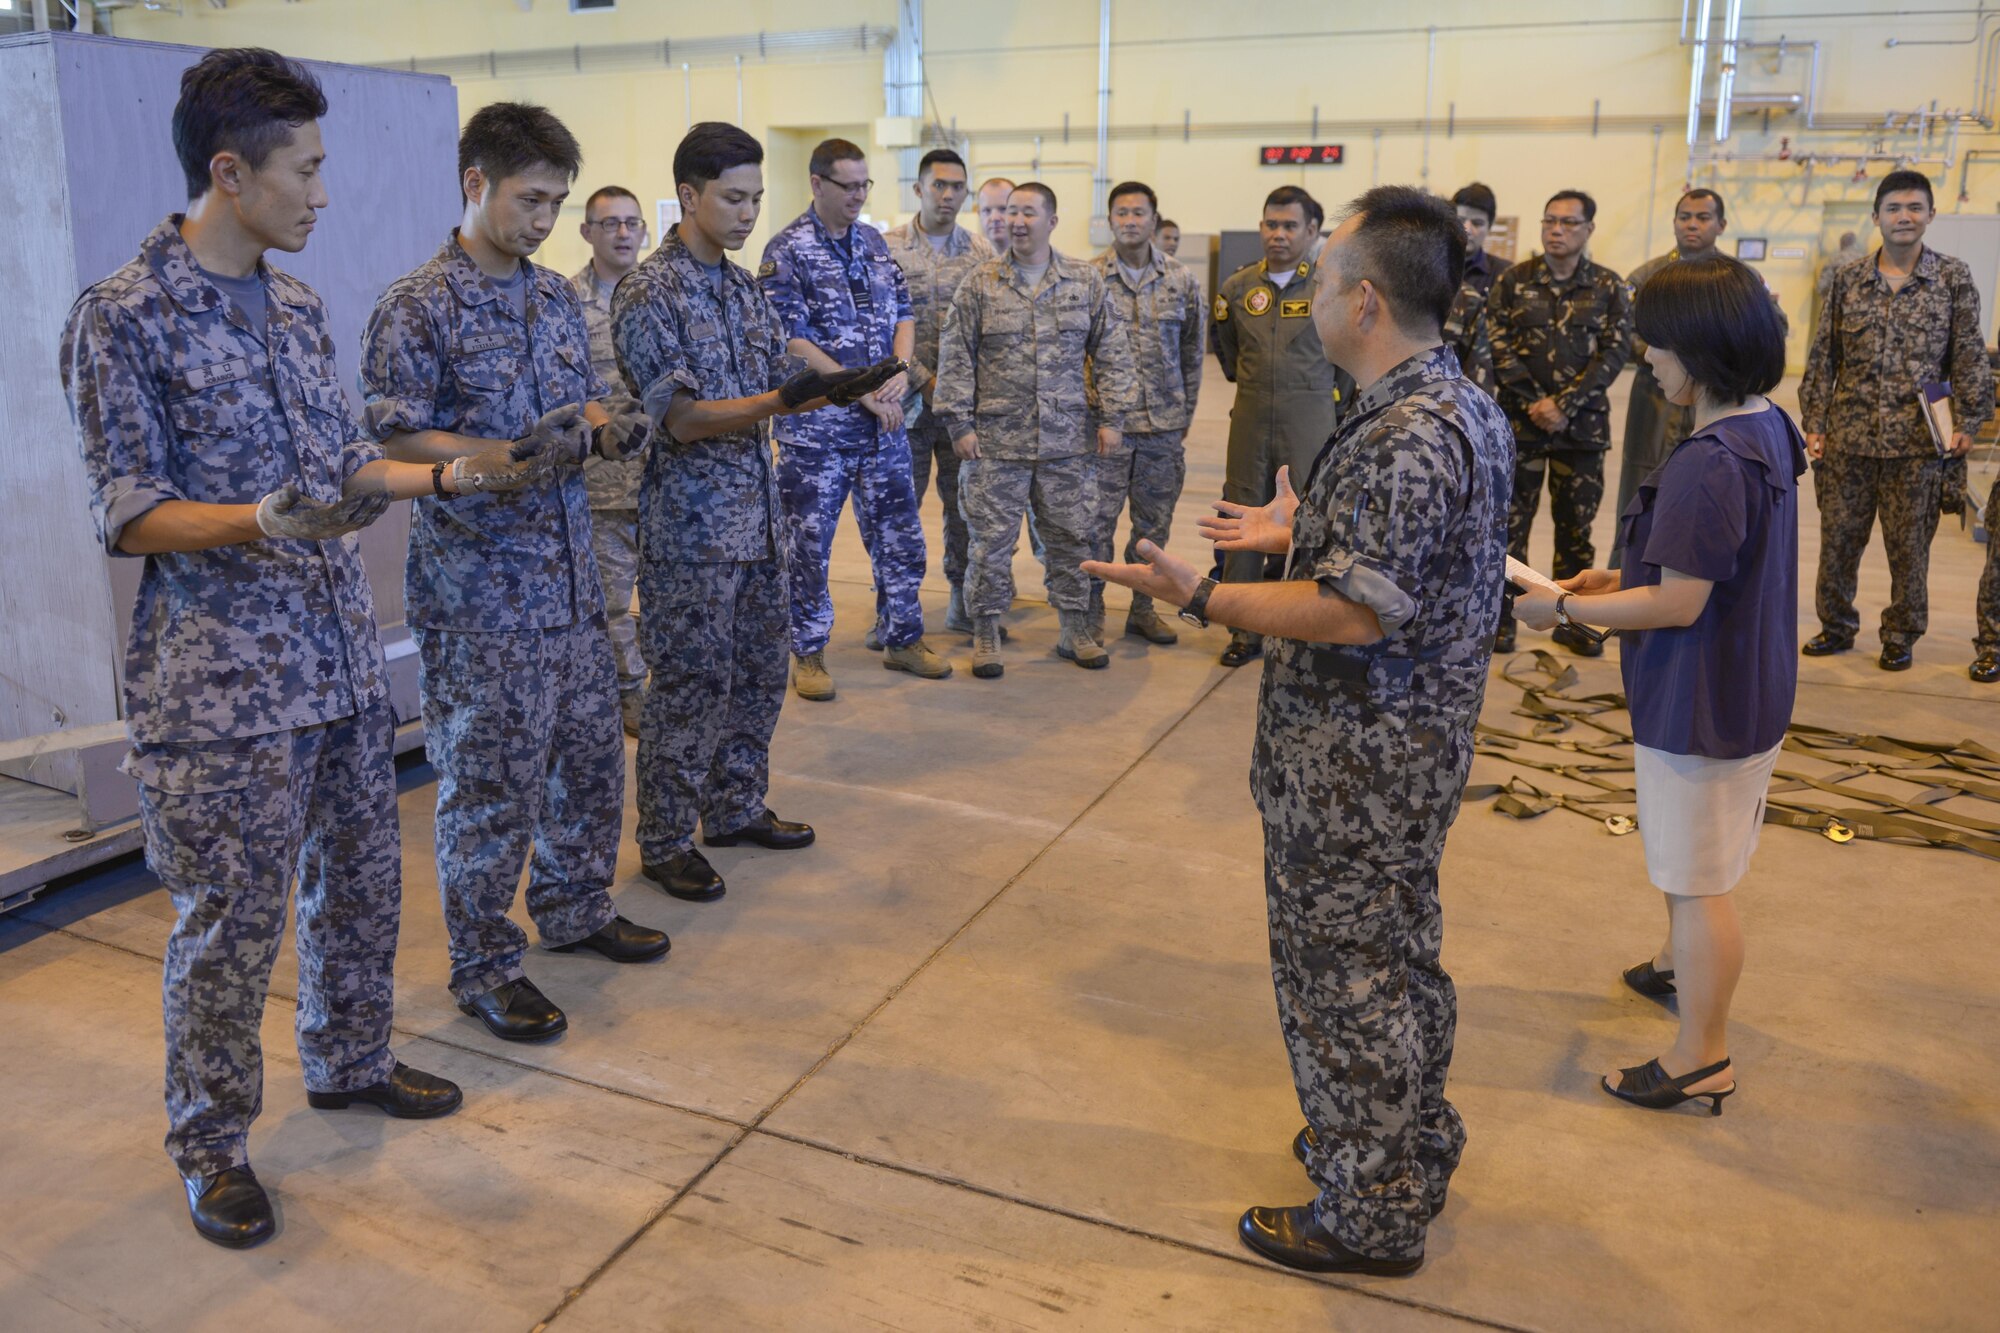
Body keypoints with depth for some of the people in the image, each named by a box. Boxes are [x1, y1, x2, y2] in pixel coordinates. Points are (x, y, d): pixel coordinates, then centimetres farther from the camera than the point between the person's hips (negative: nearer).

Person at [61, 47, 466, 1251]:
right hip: (222, 683, -7)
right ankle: (211, 1144, 25)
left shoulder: (301, 306, 10)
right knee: (229, 923, 5)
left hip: (345, 659, 7)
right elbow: (128, 514, -13)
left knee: (363, 881, 18)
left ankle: (350, 1061, 40)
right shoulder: (123, 318, -12)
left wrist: (451, 476, 6)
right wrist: (260, 523, -28)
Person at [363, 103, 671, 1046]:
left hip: (569, 572, 7)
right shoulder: (417, 307, -11)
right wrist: (518, 454, -25)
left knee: (591, 754, 16)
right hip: (476, 586, -7)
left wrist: (609, 425, -4)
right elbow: (395, 440, -13)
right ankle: (484, 966, 18)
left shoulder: (558, 296, 11)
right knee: (491, 779, 1)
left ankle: (575, 909, 37)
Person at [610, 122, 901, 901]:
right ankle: (665, 843, 14)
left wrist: (844, 387, -10)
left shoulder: (743, 287, 12)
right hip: (690, 524, -8)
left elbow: (783, 376, 12)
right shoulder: (648, 294, -13)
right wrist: (778, 403, -32)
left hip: (756, 515, 8)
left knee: (761, 673, 15)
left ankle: (736, 809, 31)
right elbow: (684, 419, -19)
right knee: (690, 684, 0)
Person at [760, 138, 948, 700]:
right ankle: (808, 653, 17)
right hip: (815, 426, -5)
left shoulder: (874, 242, 11)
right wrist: (864, 391, -15)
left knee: (900, 536, 10)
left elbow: (904, 314, 12)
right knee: (809, 543, 4)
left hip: (883, 422, 5)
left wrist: (900, 375, -7)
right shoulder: (786, 252, -8)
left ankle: (903, 638, 25)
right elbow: (793, 343, -14)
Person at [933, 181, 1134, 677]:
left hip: (1069, 441, 2)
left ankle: (1076, 630, 24)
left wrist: (1110, 417, 2)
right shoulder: (979, 284, 0)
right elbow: (955, 360, 0)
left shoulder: (1087, 282, 5)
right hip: (996, 442, -2)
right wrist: (960, 425, -5)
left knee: (1073, 538, 10)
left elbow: (1111, 355, 9)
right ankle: (985, 633, 17)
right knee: (991, 540, 3)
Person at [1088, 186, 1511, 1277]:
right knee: (1394, 952, 24)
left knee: (1346, 974, 4)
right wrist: (1299, 532, 22)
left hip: (1357, 763, -11)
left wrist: (1200, 597, -24)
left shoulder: (1402, 438, -26)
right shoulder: (1461, 403, 8)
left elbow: (1354, 613, -29)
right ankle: (1410, 1144, 43)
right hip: (1408, 740, 11)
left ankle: (1372, 1215, 22)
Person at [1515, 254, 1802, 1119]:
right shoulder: (1766, 429, 3)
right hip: (1747, 685, 10)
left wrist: (1566, 608, -15)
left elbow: (1680, 602, -25)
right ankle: (1682, 966, 51)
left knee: (1698, 880, 4)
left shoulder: (1707, 465, -28)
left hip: (1702, 705, -10)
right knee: (1690, 862, 29)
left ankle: (1703, 1057, 19)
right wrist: (1621, 579, 7)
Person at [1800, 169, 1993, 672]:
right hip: (1848, 437, 2)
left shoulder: (1954, 279, 3)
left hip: (1918, 442, -1)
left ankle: (1901, 636, 20)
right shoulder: (1848, 280, 6)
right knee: (1838, 537, 8)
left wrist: (1967, 422, -4)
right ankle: (1836, 626, 25)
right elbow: (1822, 357, 7)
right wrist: (1814, 424, 2)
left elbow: (1969, 357, 3)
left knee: (1909, 545, 5)